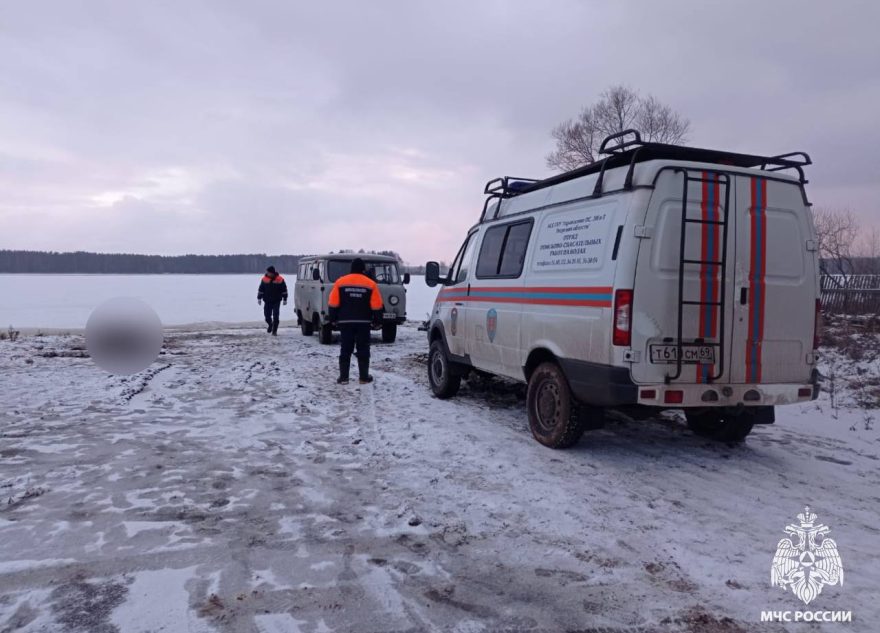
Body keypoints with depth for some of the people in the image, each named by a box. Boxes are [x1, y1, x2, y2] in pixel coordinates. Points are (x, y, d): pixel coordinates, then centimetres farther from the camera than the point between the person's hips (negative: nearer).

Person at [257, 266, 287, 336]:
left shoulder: (280, 279, -5)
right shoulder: (264, 279, 1)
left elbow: (284, 290, 2)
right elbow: (260, 290, 8)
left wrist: (284, 299, 2)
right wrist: (259, 298, 5)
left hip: (276, 301, -2)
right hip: (267, 301, 2)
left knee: (276, 316, -6)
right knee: (267, 315, 5)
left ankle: (274, 331, 2)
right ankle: (270, 325, 35)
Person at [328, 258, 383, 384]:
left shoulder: (340, 282, 0)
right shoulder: (370, 284, -2)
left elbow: (333, 304, 0)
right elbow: (376, 306, -3)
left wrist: (333, 318, 9)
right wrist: (377, 319, 9)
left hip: (345, 321, 1)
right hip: (364, 322, -1)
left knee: (345, 350, 6)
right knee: (363, 350, 7)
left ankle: (343, 377, 4)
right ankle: (364, 377, 8)